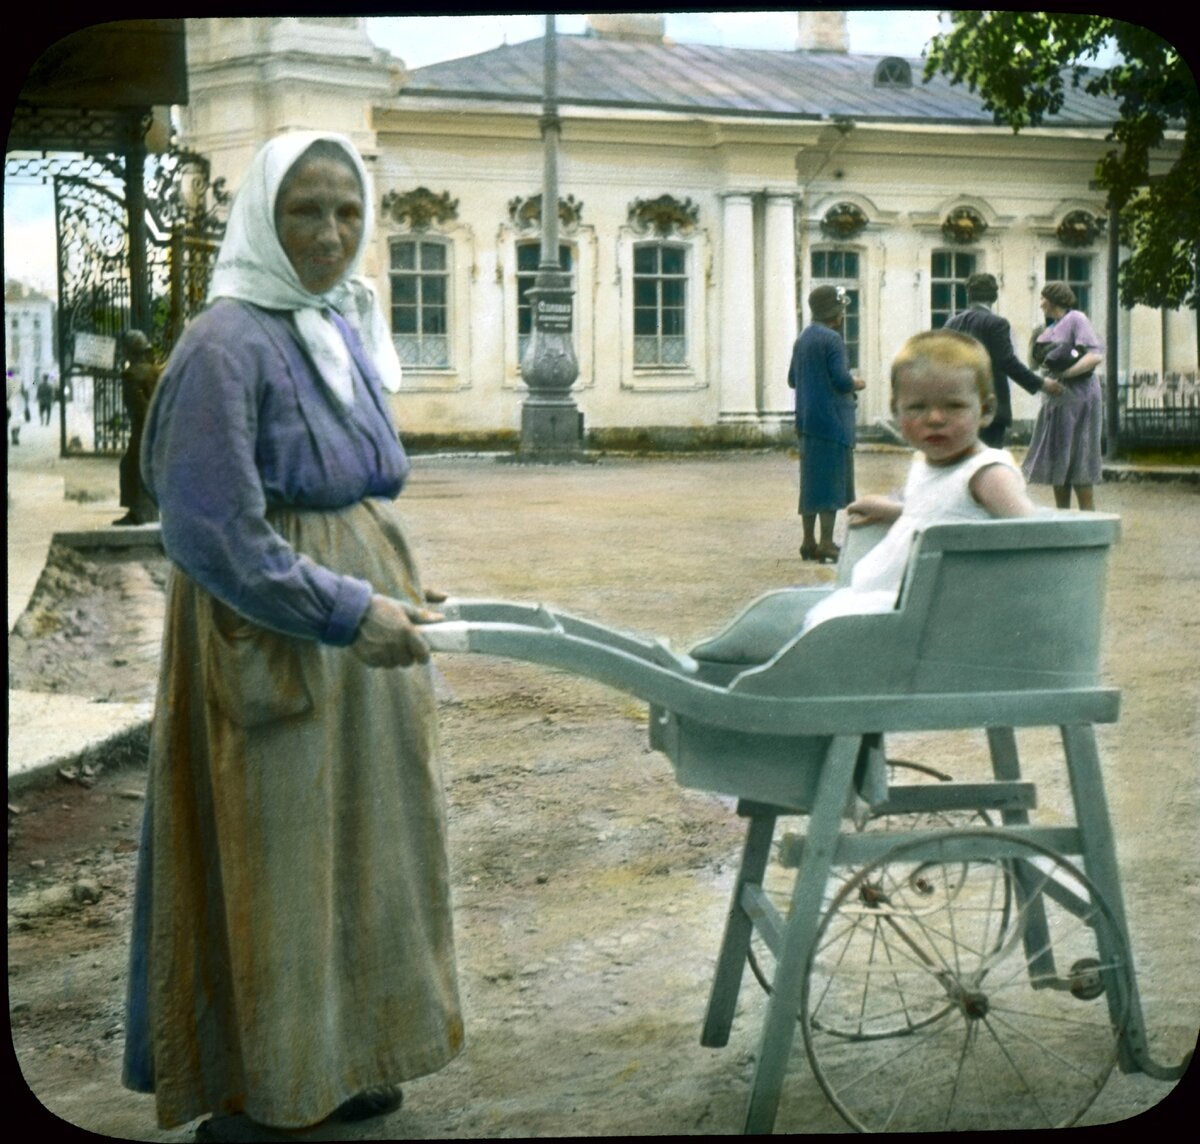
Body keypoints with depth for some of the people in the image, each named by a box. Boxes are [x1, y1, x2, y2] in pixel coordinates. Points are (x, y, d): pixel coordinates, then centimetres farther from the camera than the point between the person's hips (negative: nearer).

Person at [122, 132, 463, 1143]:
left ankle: (335, 1059, 32)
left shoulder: (347, 328, 8)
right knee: (271, 861, 1)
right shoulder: (228, 345, -17)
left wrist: (398, 592, 17)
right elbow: (213, 536, -21)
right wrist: (350, 612, -22)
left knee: (353, 843, 16)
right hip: (272, 642, -8)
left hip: (360, 621, 8)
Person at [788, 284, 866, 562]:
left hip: (807, 421, 8)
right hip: (831, 420, -8)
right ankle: (826, 544, -5)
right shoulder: (831, 339, -14)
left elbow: (792, 379, 19)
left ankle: (809, 542, 16)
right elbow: (842, 380, -19)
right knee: (831, 482, -5)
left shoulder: (802, 339, 13)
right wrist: (857, 383, 0)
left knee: (810, 481, 12)